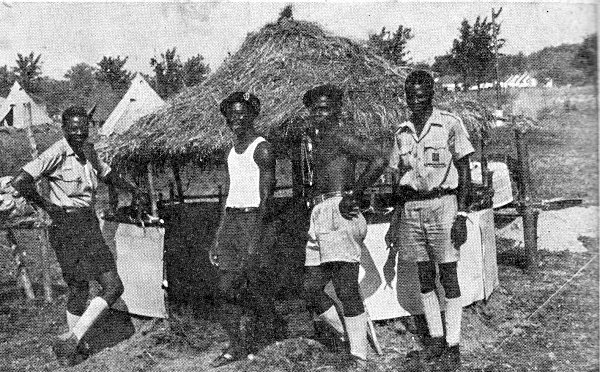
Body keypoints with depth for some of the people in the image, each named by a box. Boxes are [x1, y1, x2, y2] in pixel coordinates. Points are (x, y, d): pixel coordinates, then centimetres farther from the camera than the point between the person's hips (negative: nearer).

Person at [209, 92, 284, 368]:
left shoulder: (262, 149, -6)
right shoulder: (233, 151, 17)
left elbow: (266, 196, -13)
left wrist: (255, 240, -21)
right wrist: (217, 239, 17)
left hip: (253, 219, -7)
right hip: (230, 219, 7)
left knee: (255, 285, -5)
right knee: (226, 288, 3)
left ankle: (275, 328, 18)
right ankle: (237, 345, 12)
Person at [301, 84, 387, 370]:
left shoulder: (339, 134, -5)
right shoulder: (318, 140, 23)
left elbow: (379, 160, -18)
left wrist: (353, 195, -16)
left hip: (339, 213, -10)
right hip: (320, 217, 10)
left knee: (346, 289, -8)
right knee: (312, 288, 8)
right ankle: (351, 339, 21)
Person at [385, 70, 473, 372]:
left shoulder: (450, 124, -3)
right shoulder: (402, 132, 11)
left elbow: (464, 172, -3)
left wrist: (461, 215, -11)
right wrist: (394, 222, 13)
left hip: (442, 205, -5)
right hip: (411, 209, 5)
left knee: (448, 278, -1)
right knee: (425, 279, 10)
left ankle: (453, 347, 7)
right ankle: (435, 339, 21)